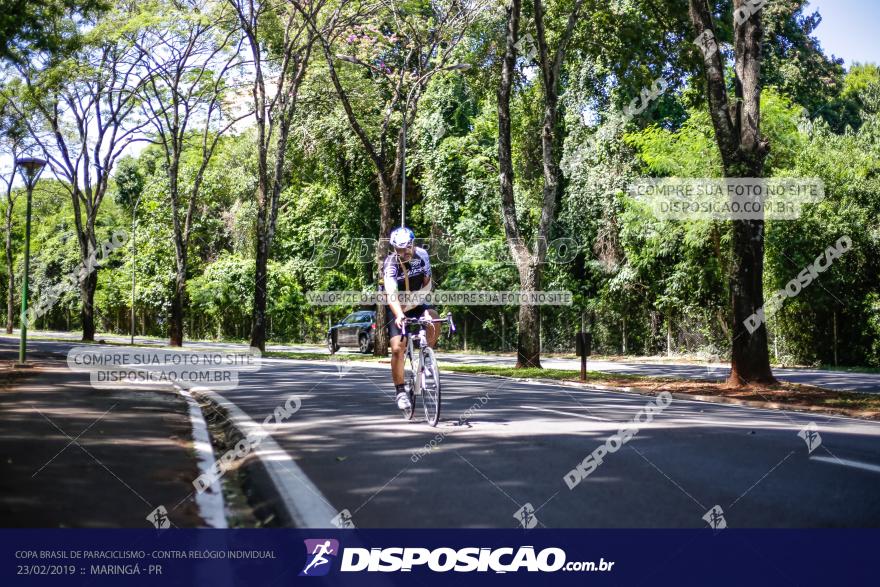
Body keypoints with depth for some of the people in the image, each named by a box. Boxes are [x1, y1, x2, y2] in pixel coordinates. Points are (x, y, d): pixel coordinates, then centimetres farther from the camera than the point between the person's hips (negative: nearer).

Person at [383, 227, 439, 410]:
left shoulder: (422, 255, -15)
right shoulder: (391, 265, -27)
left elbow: (427, 281, -4)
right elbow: (391, 295, -41)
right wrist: (399, 315, -59)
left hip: (417, 304, 3)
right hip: (397, 309, -3)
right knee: (398, 348, -15)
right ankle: (400, 391, -2)